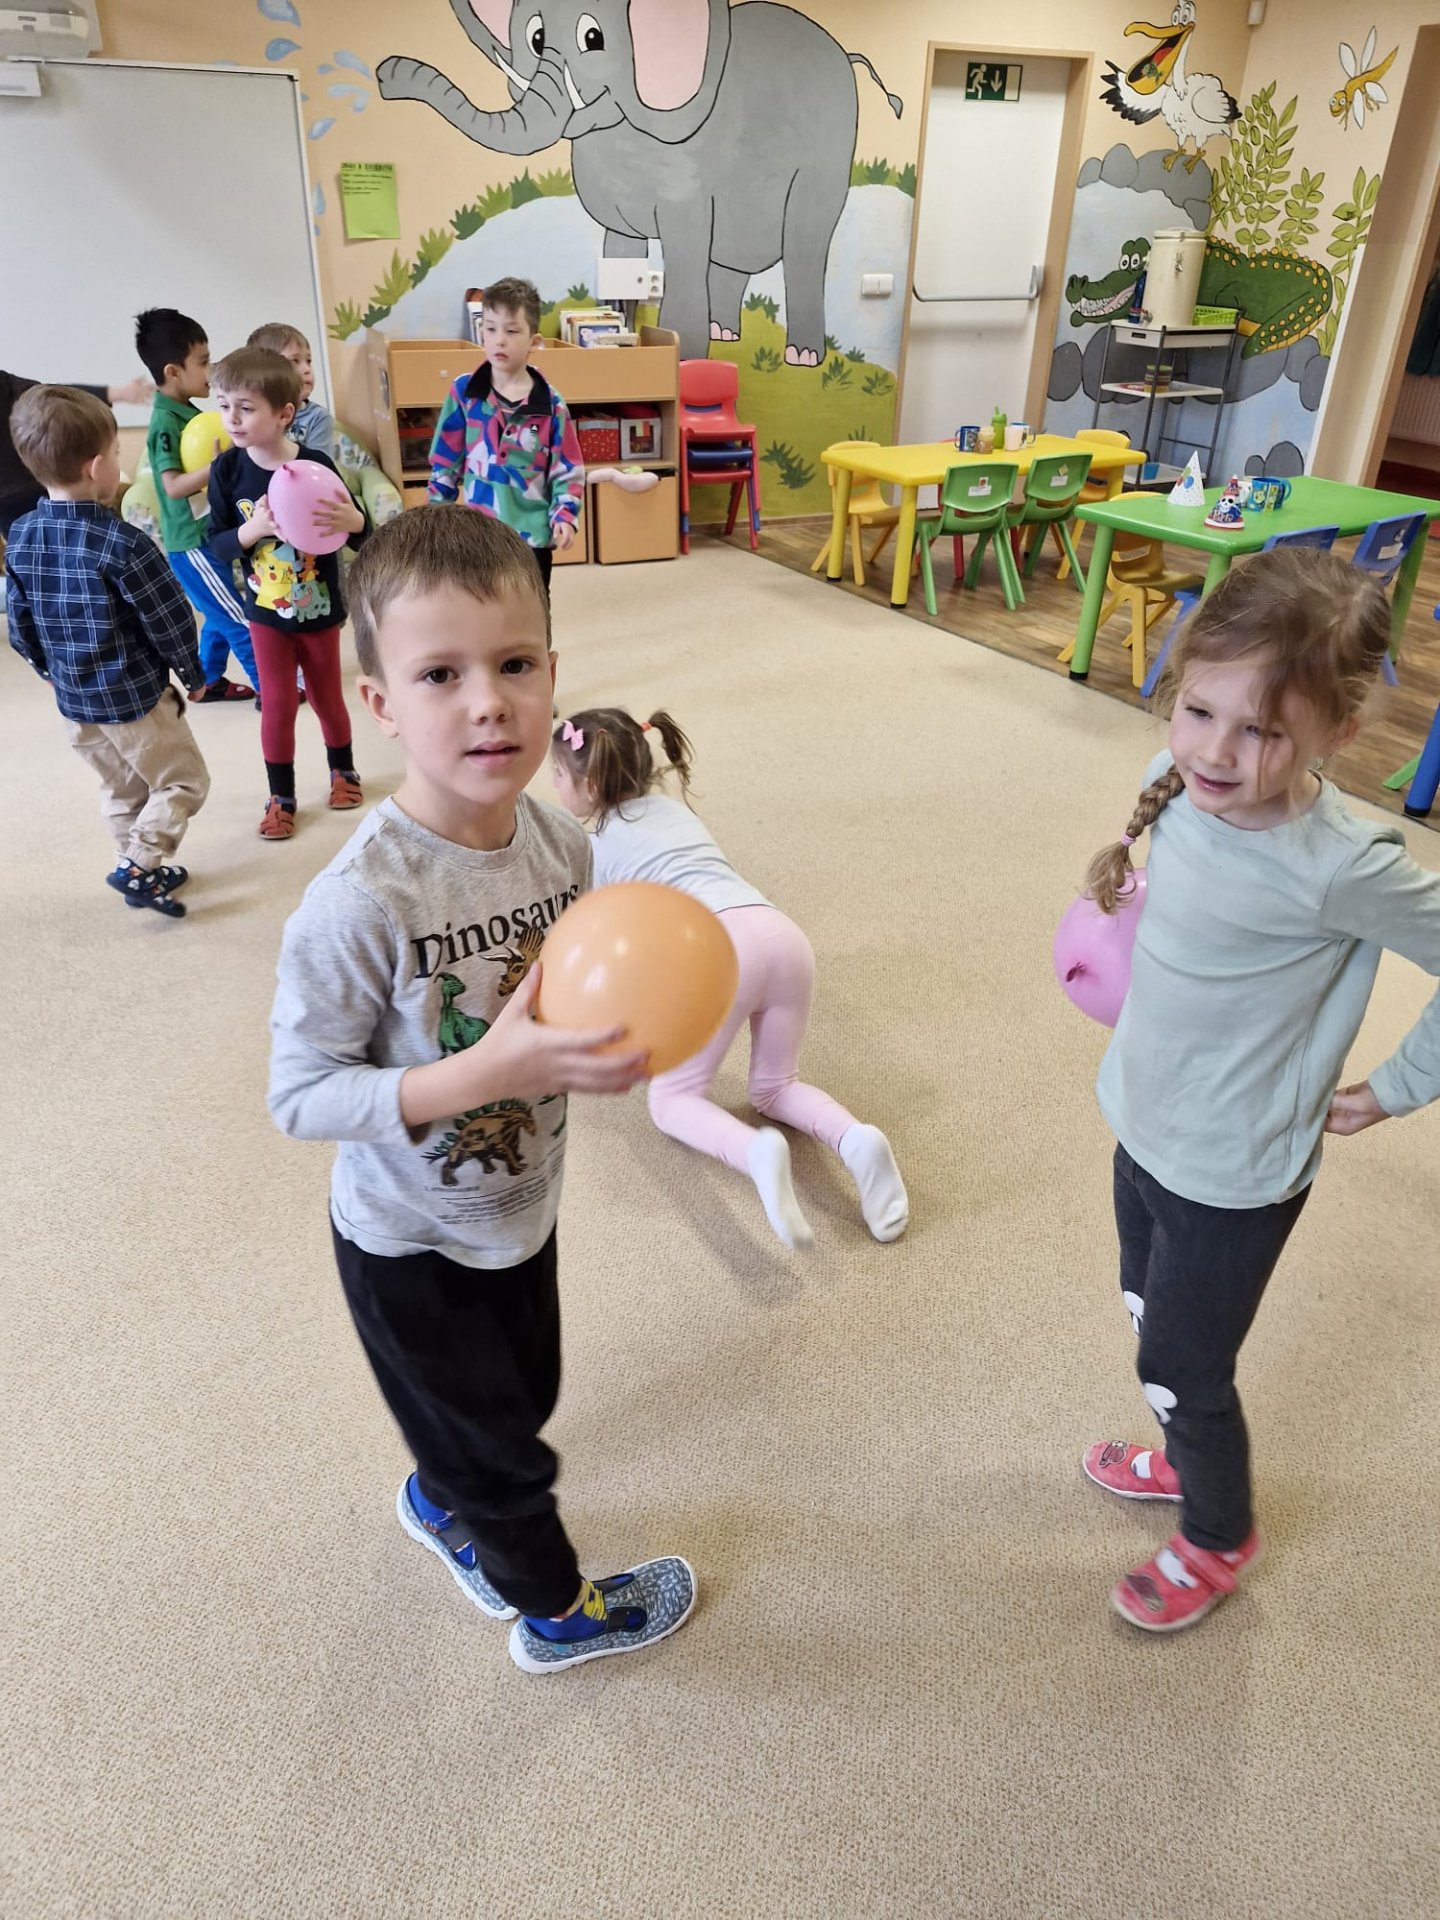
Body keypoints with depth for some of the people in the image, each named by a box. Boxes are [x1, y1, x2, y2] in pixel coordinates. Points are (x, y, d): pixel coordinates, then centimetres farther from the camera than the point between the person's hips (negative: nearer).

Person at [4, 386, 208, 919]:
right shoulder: (122, 543, -23)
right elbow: (170, 620, -16)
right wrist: (192, 670, 2)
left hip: (73, 700, 7)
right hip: (135, 697, -7)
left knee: (121, 789, 22)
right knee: (183, 780, 10)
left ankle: (144, 869, 31)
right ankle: (137, 865, 1)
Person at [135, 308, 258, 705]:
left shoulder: (188, 411, 8)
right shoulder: (166, 422, -19)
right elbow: (174, 486, -27)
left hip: (210, 534, 9)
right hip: (192, 543, -9)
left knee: (219, 616, 18)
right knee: (238, 619, -2)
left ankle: (209, 682, 31)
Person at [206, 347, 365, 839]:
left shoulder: (315, 465, -16)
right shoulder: (228, 469, -11)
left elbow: (360, 535, -10)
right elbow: (218, 547, -9)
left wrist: (352, 520, -33)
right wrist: (253, 529, -29)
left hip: (319, 610, -1)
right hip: (266, 612, 1)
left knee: (326, 697, 15)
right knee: (277, 704, 7)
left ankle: (343, 769, 40)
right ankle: (280, 796, 22)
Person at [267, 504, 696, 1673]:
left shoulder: (562, 842, -13)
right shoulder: (359, 905, -33)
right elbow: (300, 1096, -26)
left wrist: (610, 1038, -19)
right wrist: (487, 1071, -37)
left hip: (521, 1209, 6)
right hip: (411, 1246, -6)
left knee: (520, 1398, 30)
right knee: (503, 1450, 17)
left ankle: (442, 1502, 64)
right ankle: (556, 1612, 48)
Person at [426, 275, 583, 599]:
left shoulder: (550, 404, -5)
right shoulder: (464, 392, -1)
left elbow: (569, 469, 0)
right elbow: (445, 461, 5)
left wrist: (565, 515, -14)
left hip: (532, 534, 0)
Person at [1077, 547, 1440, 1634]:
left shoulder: (1342, 866, -31)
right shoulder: (1183, 788, -12)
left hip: (1233, 1176, -7)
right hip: (1145, 1130, 7)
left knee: (1180, 1368, 13)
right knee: (1154, 1320, 27)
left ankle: (1220, 1538, 43)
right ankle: (1194, 1458, 56)